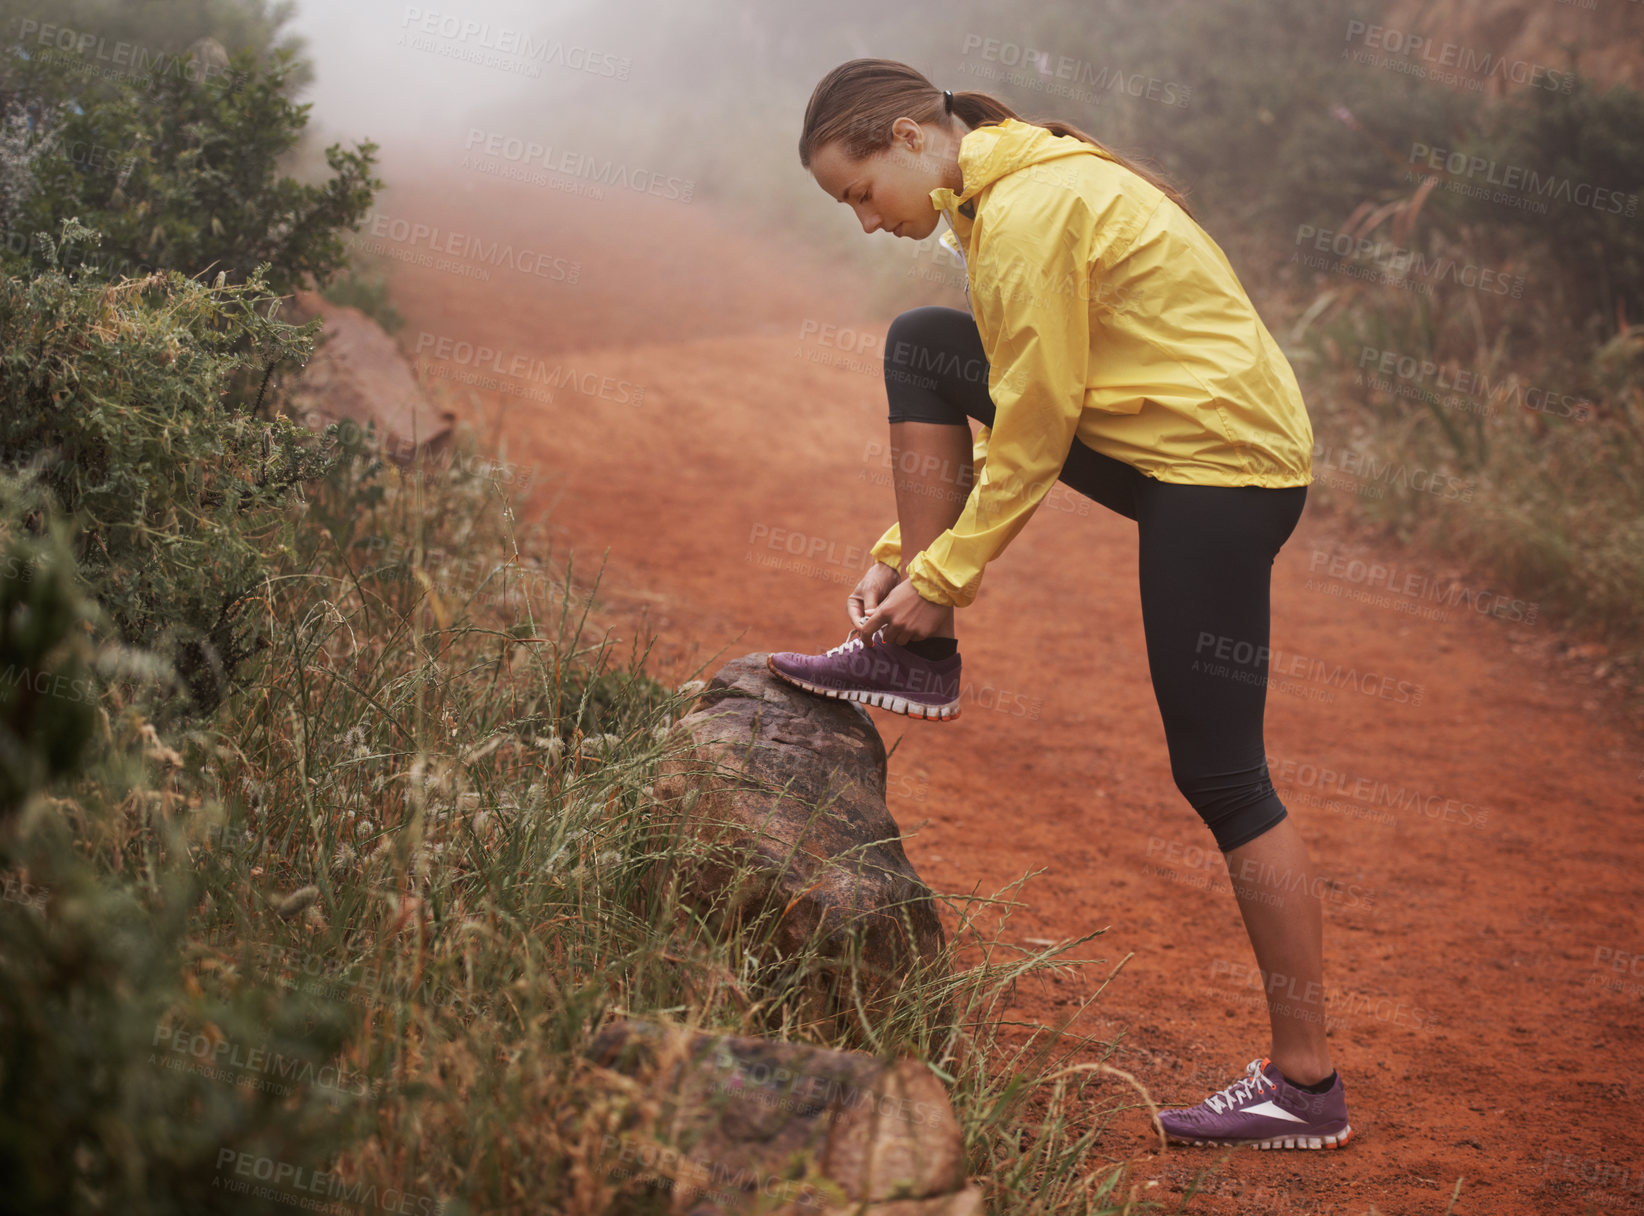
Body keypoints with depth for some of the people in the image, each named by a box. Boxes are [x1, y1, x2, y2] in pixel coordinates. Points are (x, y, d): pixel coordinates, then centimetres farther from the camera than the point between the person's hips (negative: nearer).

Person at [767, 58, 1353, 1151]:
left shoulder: (1030, 213, -19)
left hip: (1222, 469, -10)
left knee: (1221, 778, -6)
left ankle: (1306, 1085, 3)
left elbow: (1033, 433, -17)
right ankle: (917, 656, 9)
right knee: (919, 347, 8)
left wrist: (945, 574, -7)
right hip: (1161, 445, 10)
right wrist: (908, 555, 10)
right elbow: (1020, 399, 16)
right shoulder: (1018, 183, 12)